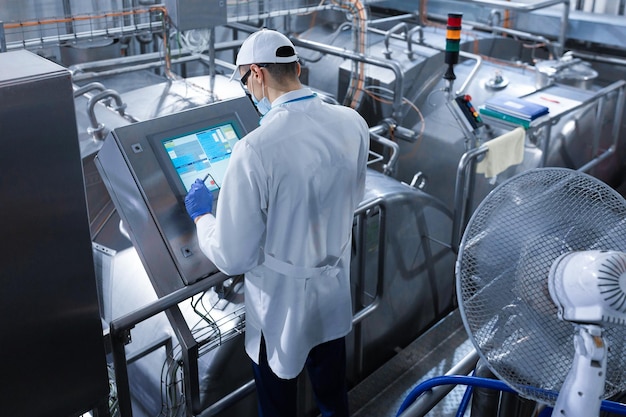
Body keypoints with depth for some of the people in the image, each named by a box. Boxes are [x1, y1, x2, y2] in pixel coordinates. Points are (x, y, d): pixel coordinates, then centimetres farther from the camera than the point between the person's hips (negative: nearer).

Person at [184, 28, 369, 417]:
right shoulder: (353, 123, -12)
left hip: (283, 301, -5)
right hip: (335, 286, 5)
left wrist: (202, 215, -3)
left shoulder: (255, 149, -30)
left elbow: (233, 258, -22)